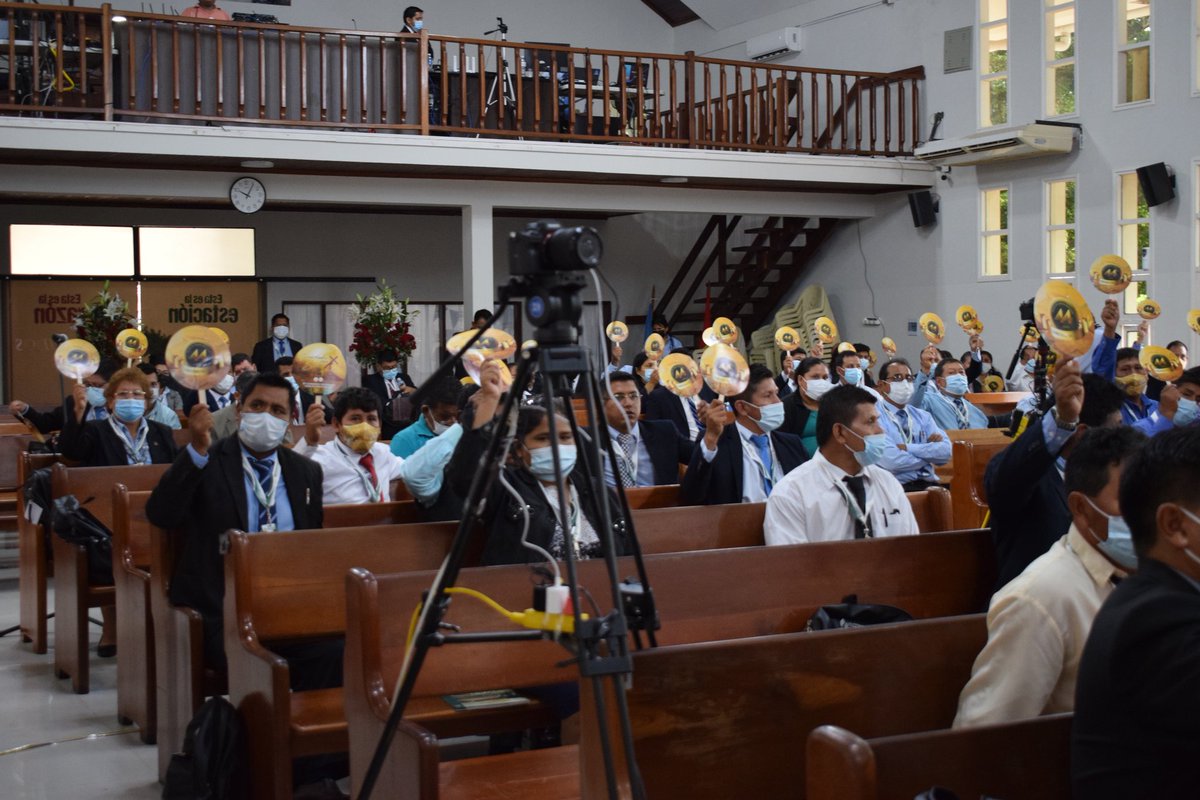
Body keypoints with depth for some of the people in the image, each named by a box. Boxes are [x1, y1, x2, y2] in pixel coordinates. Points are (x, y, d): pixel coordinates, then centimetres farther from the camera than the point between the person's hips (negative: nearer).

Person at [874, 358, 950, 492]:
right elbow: (891, 461, -15)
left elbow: (945, 451, 3)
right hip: (898, 487, -6)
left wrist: (908, 448, -9)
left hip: (929, 484, 6)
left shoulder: (923, 416, 18)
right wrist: (929, 456, 0)